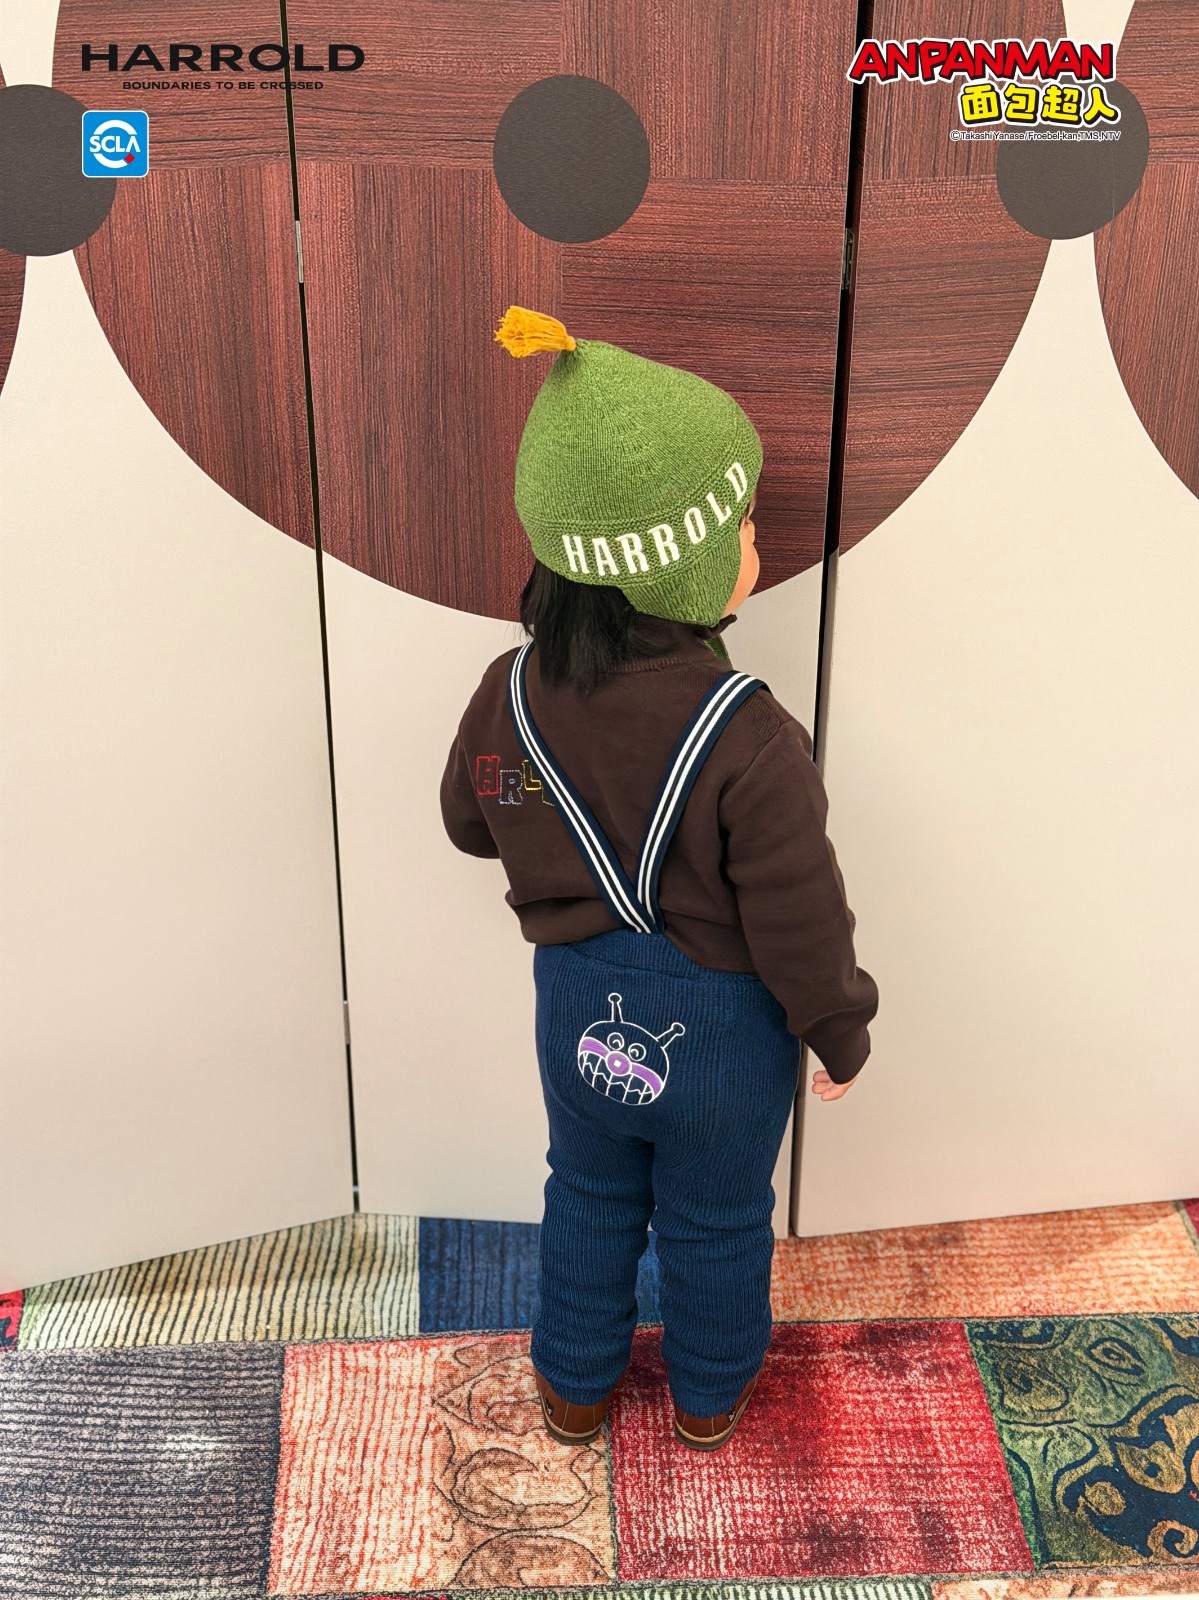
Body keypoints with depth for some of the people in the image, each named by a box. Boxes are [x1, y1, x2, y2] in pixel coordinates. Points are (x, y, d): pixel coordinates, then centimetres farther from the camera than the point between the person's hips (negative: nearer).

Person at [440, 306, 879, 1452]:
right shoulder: (750, 743, -32)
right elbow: (803, 935, -22)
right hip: (724, 1032, -3)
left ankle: (576, 1386, 51)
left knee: (590, 1197, 28)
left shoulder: (511, 696, -18)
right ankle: (710, 1398, 50)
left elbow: (470, 823, 2)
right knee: (717, 1223, 24)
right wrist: (844, 1037, -3)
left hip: (577, 1009, 3)